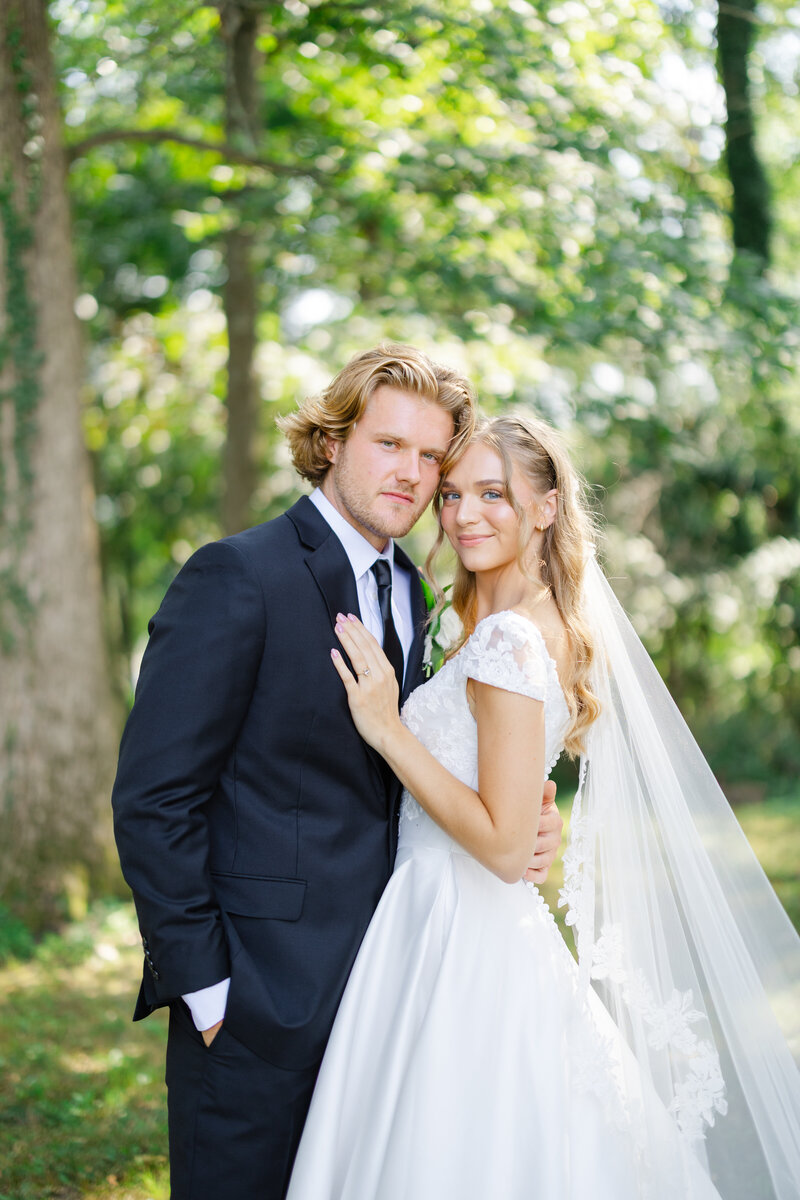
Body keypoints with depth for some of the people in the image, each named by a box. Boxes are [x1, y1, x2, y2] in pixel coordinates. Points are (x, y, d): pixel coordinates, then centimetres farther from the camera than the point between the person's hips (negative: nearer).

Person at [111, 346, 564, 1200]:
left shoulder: (407, 590, 11)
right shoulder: (238, 577, -14)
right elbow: (153, 800, -16)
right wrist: (204, 987, -16)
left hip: (377, 991, 7)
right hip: (256, 1002, -7)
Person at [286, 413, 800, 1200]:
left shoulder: (509, 641, -19)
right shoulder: (550, 627, 10)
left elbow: (504, 845, -22)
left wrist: (389, 730, -20)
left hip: (457, 951, -9)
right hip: (481, 940, 9)